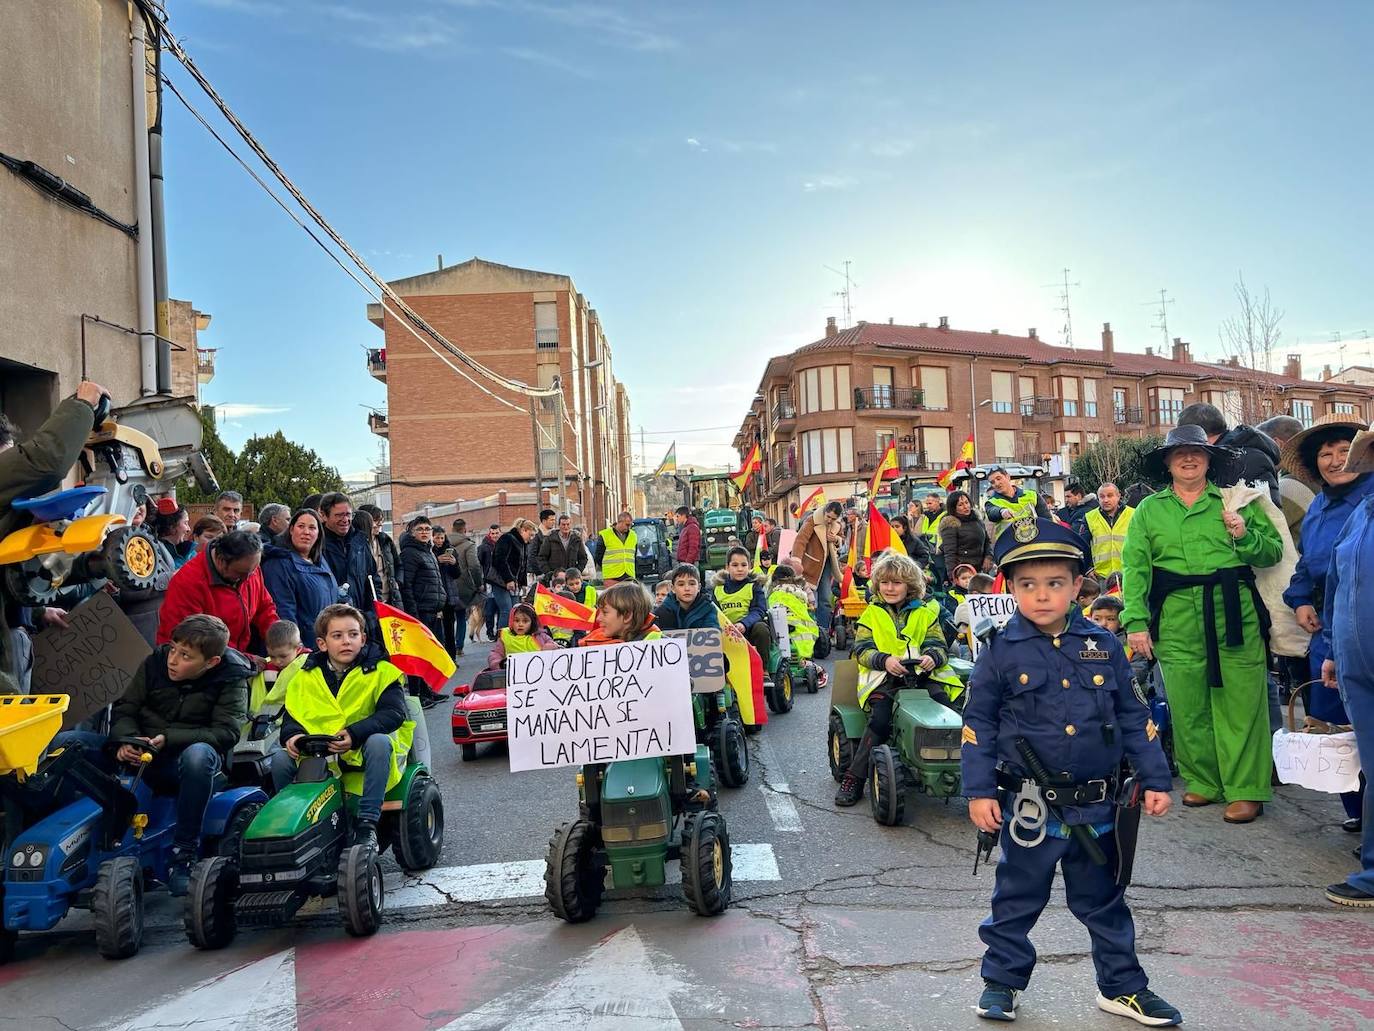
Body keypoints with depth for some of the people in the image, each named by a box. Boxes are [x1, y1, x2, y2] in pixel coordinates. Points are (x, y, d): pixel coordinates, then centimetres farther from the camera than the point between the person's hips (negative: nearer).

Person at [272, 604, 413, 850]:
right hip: (319, 756, 4)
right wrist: (292, 735, -16)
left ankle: (367, 824, -30)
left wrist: (355, 733, -29)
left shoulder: (380, 670, -6)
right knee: (280, 760, -18)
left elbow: (394, 712, -16)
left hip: (362, 753, -3)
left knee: (378, 742, -36)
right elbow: (291, 714, 9)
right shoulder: (306, 676, 6)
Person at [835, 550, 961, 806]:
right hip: (884, 678, -1)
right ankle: (855, 777, -19)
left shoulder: (925, 613, 15)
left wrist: (932, 657, -17)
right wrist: (885, 660, -18)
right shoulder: (872, 614, 12)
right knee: (880, 718, -27)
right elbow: (862, 650, 3)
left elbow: (938, 646, 9)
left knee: (943, 704, -28)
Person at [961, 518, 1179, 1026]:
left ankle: (1122, 987, 35)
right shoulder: (1001, 652, -8)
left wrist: (1154, 779, 5)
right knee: (1016, 901, 11)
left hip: (1096, 806, 3)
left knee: (1105, 902, 18)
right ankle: (1001, 982, 28)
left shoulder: (1102, 646, 0)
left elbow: (1133, 717, 8)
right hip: (1029, 806, -2)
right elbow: (977, 724, -4)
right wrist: (979, 791, -8)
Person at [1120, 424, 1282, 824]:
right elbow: (1135, 567, 5)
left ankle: (1245, 790, 9)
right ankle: (1203, 781, 21)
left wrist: (1245, 536, -8)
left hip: (1234, 615, -1)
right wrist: (1136, 622, -4)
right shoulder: (1148, 510, 12)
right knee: (1188, 705, 6)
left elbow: (1274, 551, 12)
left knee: (1240, 702, -1)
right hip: (1177, 621, 1)